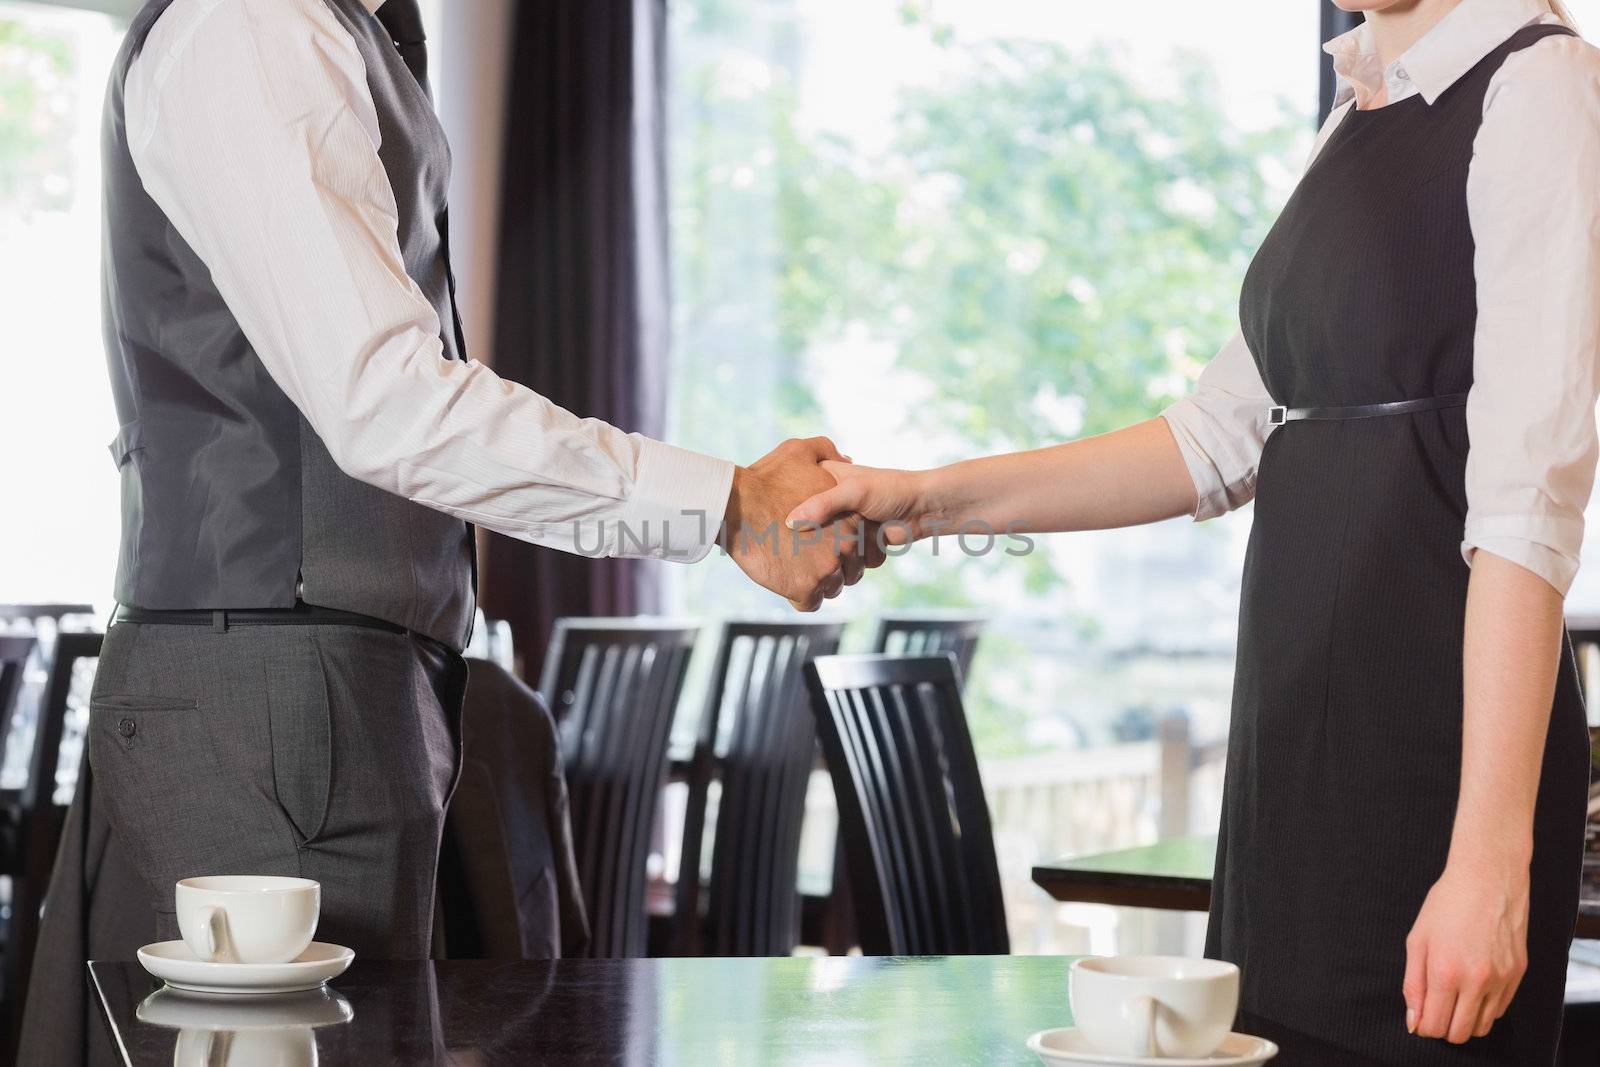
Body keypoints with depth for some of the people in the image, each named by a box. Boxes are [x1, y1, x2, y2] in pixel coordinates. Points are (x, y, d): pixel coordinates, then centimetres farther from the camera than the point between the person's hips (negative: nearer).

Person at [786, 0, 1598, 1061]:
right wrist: (934, 499, 12)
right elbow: (1227, 433, 20)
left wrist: (1489, 856, -22)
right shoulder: (1367, 113, 17)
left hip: (1438, 731, -8)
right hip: (1302, 733, 8)